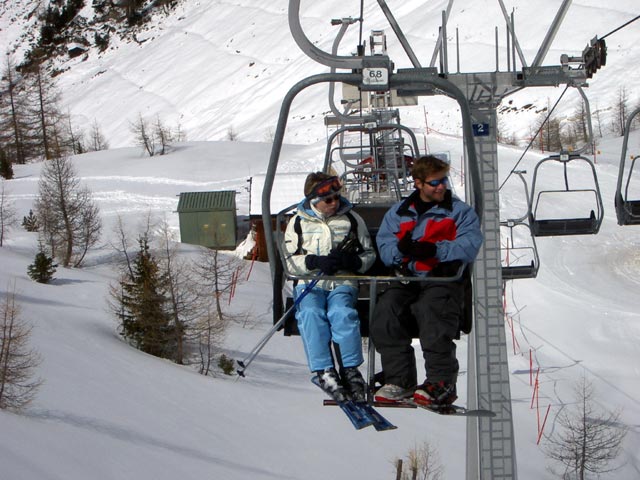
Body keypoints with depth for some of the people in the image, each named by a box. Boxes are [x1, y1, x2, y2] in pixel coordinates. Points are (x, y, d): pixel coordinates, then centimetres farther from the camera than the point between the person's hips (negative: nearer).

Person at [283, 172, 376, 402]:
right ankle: (324, 371, -33)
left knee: (342, 313, -33)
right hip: (310, 283, 0)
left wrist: (353, 261, -9)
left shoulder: (352, 219, 13)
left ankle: (350, 370, -29)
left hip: (343, 282, 0)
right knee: (310, 313, -33)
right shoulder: (299, 222, 11)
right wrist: (316, 262, -14)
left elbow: (369, 254, 15)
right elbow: (291, 261, 5)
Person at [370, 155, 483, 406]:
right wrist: (402, 249, -14)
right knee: (385, 310, -26)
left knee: (430, 309, -35)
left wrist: (434, 249, -17)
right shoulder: (398, 212, 22)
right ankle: (399, 380, -20)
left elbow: (469, 247, -5)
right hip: (406, 279, 4)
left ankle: (442, 383, -31)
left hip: (444, 278, -3)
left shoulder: (460, 211, 13)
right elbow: (384, 248, 10)